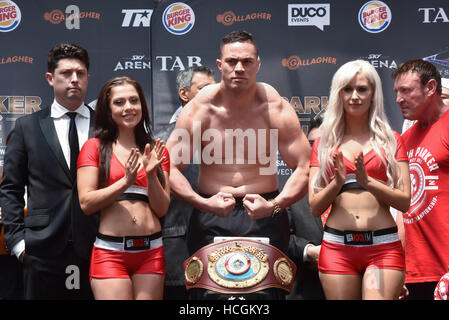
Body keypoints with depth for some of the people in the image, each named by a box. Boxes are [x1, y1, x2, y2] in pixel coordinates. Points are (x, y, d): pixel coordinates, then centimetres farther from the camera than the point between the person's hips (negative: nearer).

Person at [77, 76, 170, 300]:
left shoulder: (157, 151, 12)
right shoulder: (94, 147, 4)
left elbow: (162, 209, 7)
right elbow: (86, 203, -5)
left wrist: (151, 174, -8)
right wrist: (126, 181, -14)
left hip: (151, 253, 3)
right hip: (110, 252, -3)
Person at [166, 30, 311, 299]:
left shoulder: (276, 108, -6)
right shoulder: (199, 109, -6)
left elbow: (305, 168, -7)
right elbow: (171, 167, -6)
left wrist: (274, 205, -21)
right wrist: (203, 204, -20)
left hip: (266, 216, 0)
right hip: (210, 216, 0)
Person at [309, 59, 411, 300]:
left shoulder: (391, 140, 9)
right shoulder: (324, 144, 12)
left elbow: (405, 201, 1)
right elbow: (314, 207, 7)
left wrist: (367, 182, -13)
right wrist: (337, 183, -11)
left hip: (383, 246, -1)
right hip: (337, 247, 1)